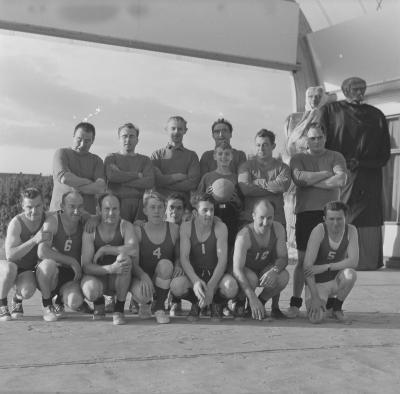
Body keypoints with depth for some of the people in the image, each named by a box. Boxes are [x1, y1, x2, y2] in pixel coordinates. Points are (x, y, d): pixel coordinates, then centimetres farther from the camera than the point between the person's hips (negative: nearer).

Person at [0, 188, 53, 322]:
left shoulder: (48, 218, -11)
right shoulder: (16, 223, -23)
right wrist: (34, 240, -41)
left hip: (29, 270, 2)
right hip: (13, 266, -2)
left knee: (27, 292, -30)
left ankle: (17, 299, 8)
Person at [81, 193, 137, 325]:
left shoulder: (125, 226, -11)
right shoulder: (90, 231, -12)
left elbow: (133, 249, -32)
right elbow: (86, 266, -18)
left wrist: (104, 249, -24)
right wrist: (110, 269, -35)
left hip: (120, 280, 0)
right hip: (97, 276, 0)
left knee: (124, 258, -31)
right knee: (90, 290, -35)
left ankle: (119, 309, -16)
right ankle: (99, 304, 8)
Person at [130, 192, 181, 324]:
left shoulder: (173, 229, -2)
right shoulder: (138, 231, -7)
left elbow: (178, 256, 4)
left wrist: (178, 266, -20)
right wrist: (143, 276, -32)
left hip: (163, 280, 1)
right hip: (142, 277, -1)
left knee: (165, 264, -32)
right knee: (141, 293, -35)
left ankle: (159, 307, -9)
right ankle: (145, 303, 10)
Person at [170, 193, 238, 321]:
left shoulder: (220, 228, -12)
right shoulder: (186, 227, -9)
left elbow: (222, 260, -18)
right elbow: (184, 258, -15)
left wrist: (211, 287, -33)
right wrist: (195, 281, -35)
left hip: (215, 274, -1)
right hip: (194, 274, 1)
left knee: (231, 287, -35)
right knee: (176, 285, -32)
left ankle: (217, 304, 5)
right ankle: (196, 303, 5)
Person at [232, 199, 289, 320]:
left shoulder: (278, 229, -16)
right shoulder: (244, 235, -30)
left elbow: (283, 258, -11)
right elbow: (237, 269, -34)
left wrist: (275, 270, -37)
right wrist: (252, 297, -45)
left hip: (264, 269, 4)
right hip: (245, 271, -4)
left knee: (283, 276, -27)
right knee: (251, 279, -37)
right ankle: (240, 301, -2)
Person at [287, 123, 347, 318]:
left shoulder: (336, 157, 12)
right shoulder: (298, 159, 13)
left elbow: (341, 180, -6)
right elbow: (300, 177, -8)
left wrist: (311, 181, -5)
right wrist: (328, 173, -3)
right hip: (305, 212, 0)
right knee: (302, 259, -1)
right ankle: (295, 303, 4)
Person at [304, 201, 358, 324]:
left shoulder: (351, 231, -12)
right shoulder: (319, 230, -22)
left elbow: (354, 262, -21)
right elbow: (307, 265, -24)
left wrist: (324, 267, -28)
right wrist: (315, 297, -27)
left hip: (336, 280, 2)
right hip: (317, 283, -2)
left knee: (350, 274, -32)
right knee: (315, 318, -24)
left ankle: (337, 308, -4)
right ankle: (329, 304, 14)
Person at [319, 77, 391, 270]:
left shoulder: (376, 115, 17)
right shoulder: (330, 110, 10)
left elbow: (385, 153, 12)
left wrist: (361, 162, -3)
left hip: (368, 179, 3)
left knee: (368, 221, -3)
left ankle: (367, 260, 1)